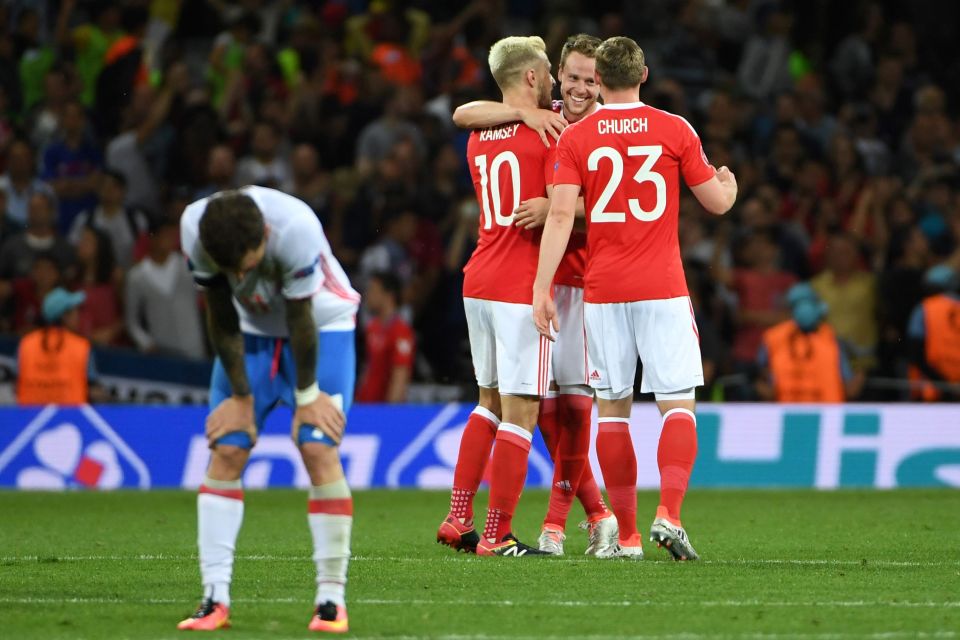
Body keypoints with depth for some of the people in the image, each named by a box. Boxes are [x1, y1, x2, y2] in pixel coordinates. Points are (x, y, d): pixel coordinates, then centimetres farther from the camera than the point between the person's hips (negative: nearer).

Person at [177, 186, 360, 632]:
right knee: (225, 452, -9)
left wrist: (307, 397, -13)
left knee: (318, 449, -16)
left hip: (321, 323, -3)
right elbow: (222, 319, -15)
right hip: (252, 328, 3)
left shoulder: (296, 230, -38)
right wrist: (241, 397, -9)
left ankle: (331, 597, -11)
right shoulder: (195, 231, -27)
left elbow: (301, 320, -25)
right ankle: (215, 598, -8)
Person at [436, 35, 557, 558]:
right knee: (519, 412, -3)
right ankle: (497, 536, -4)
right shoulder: (548, 135, -10)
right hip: (522, 288, -8)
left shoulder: (478, 139, 12)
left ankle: (457, 519, 19)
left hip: (477, 281, 8)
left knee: (490, 401, 20)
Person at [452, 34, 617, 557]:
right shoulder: (543, 123, 8)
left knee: (574, 393, -11)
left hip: (584, 278, -3)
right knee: (545, 399, 0)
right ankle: (597, 514, 11)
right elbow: (463, 115, -1)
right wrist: (525, 114, -15)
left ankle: (556, 521, -1)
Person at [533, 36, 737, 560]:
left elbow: (560, 215, -7)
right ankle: (668, 514, -20)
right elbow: (717, 202, 7)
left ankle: (627, 534, 8)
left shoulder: (575, 138, 1)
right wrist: (729, 183, 30)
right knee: (678, 404, 0)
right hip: (662, 289, -1)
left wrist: (541, 288, -7)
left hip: (602, 291, 1)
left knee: (613, 408, 8)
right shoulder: (674, 130, 1)